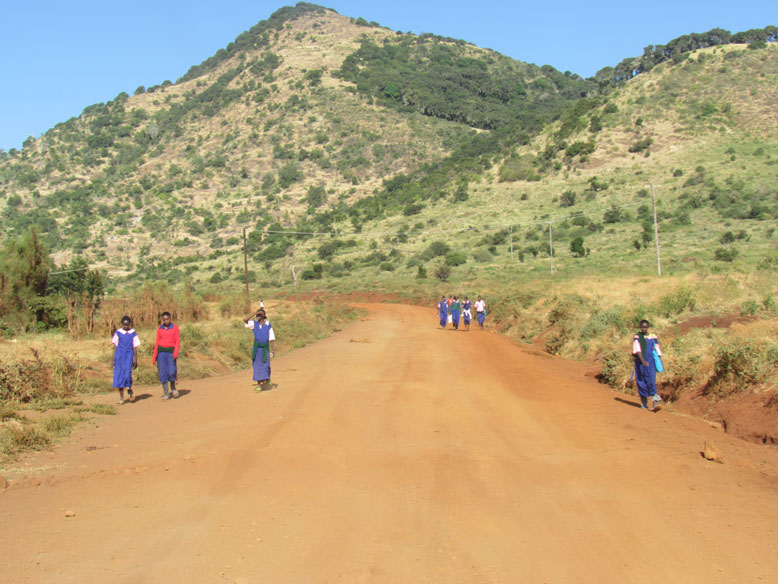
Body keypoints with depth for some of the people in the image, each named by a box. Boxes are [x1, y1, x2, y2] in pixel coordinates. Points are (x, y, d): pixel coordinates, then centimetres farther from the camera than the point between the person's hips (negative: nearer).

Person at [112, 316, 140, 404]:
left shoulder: (133, 334, 5)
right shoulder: (118, 333, 6)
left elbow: (135, 347, 7)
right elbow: (115, 346, 7)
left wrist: (135, 360, 4)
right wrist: (113, 359, 2)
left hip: (129, 356, -1)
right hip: (119, 356, 1)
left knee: (127, 374, -16)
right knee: (119, 375, 0)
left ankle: (129, 389, 12)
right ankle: (121, 397, 8)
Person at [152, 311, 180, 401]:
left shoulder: (175, 328, 1)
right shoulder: (159, 329, 8)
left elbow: (177, 341, -4)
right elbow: (157, 343, 10)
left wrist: (175, 353, -16)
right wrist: (154, 357, 7)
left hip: (171, 351, -2)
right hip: (161, 352, 2)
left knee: (172, 372, -15)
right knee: (163, 373, -4)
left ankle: (173, 387, 15)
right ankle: (166, 394, 4)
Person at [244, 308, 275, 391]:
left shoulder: (268, 326, -4)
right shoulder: (254, 324, 1)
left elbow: (272, 340, -4)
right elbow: (245, 320, -16)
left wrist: (272, 351, -11)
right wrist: (255, 312, -17)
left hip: (265, 349, -2)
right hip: (256, 349, 2)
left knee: (265, 366, -2)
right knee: (257, 366, 2)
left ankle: (267, 379, 28)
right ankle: (259, 384, 9)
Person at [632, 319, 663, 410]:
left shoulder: (653, 337, 7)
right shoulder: (637, 337, -3)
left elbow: (657, 350, 13)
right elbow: (637, 350, -15)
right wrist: (643, 361, -29)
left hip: (650, 362, 1)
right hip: (640, 362, -1)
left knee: (651, 380, -14)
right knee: (641, 382, 3)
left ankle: (654, 400, -24)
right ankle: (644, 402, 15)